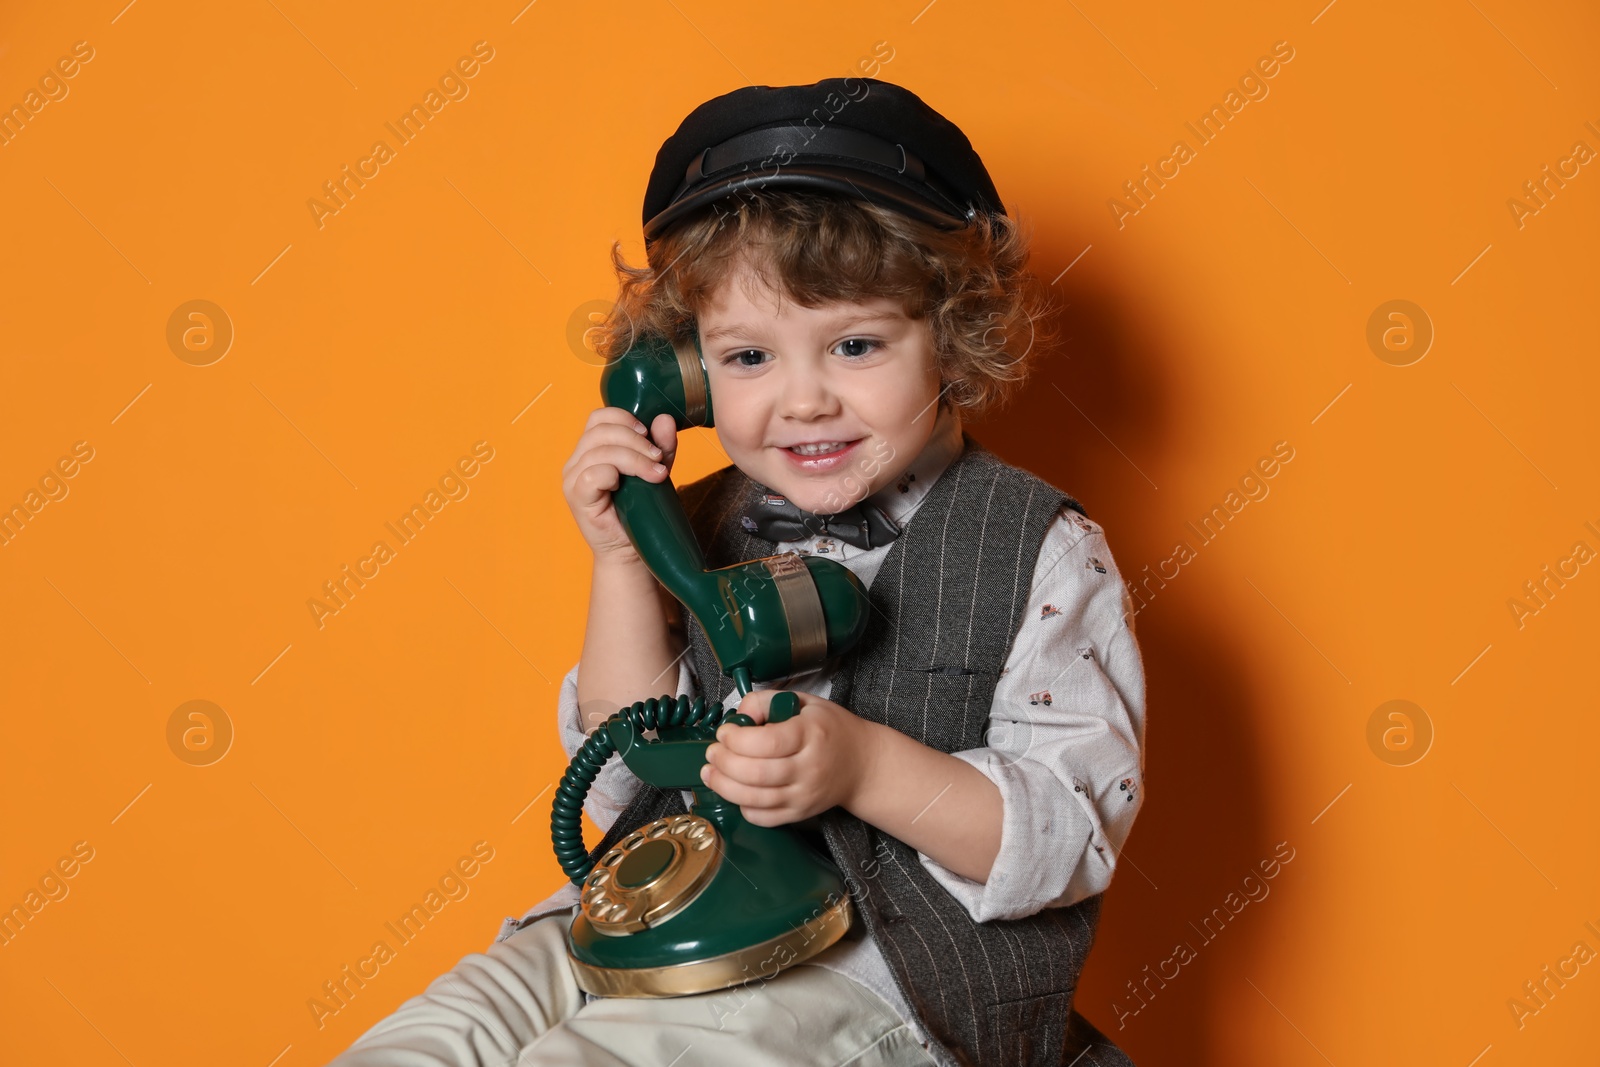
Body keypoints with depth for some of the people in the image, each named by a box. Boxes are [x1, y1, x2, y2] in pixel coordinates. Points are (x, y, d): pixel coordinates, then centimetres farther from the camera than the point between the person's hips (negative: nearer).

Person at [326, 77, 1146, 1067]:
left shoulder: (1042, 554, -5)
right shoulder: (709, 533, 9)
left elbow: (1075, 835, -10)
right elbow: (629, 785, 9)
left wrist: (864, 768, -26)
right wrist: (625, 559, -3)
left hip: (871, 966, -5)